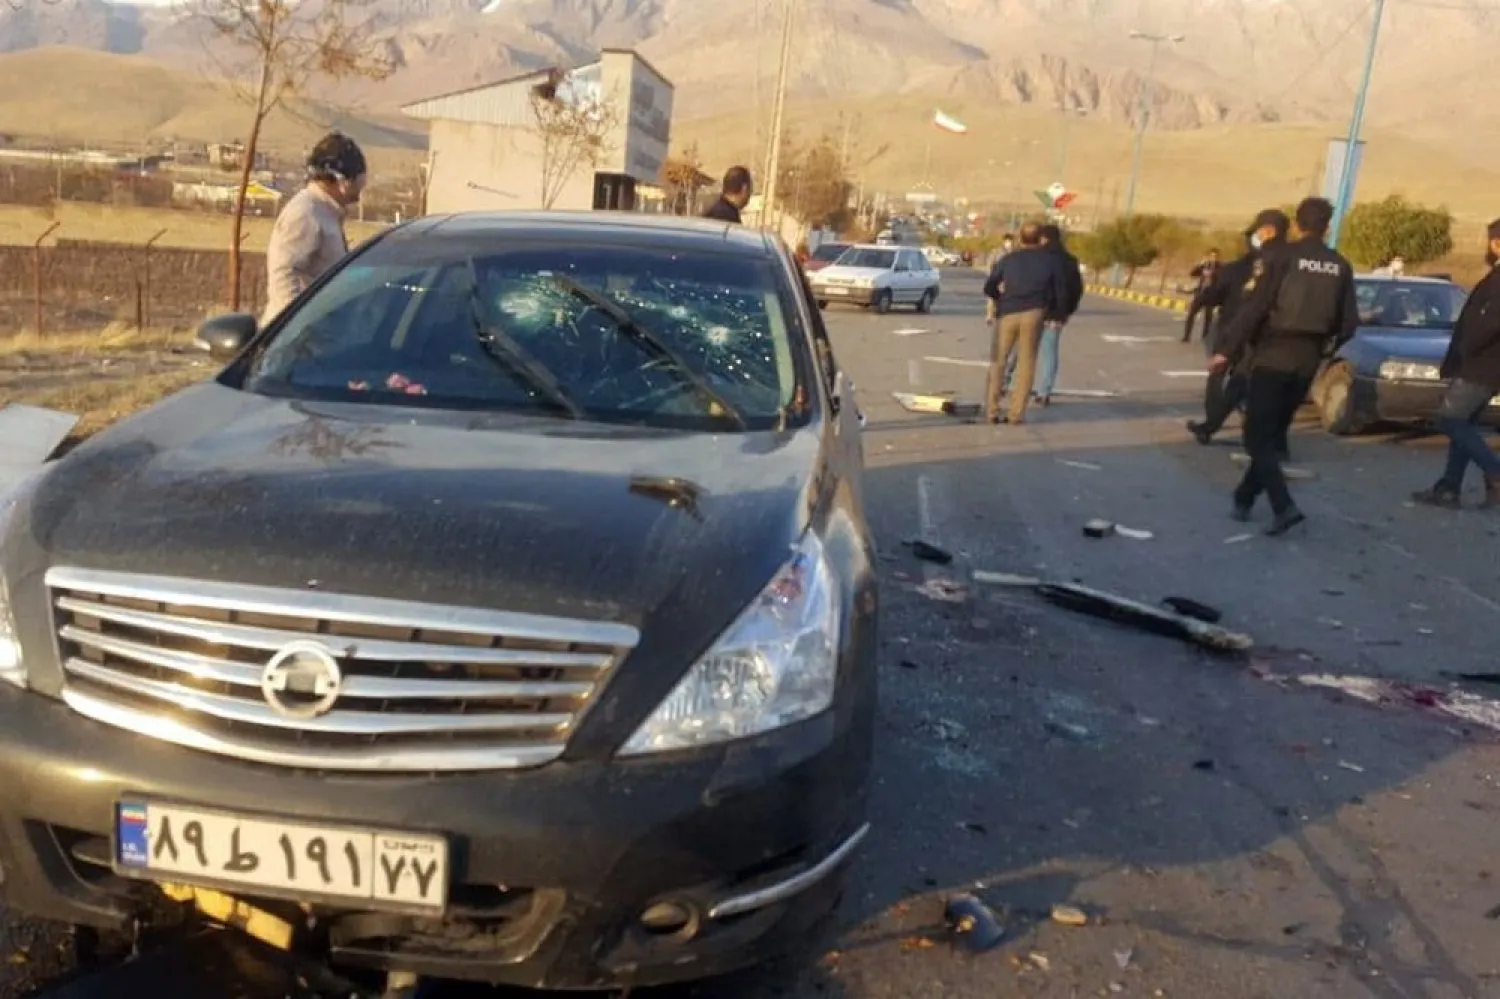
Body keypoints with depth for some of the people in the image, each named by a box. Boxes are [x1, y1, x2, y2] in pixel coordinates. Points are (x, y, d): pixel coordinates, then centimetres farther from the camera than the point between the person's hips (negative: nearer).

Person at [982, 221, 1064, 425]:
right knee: (1026, 363, 6)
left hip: (1007, 313, 1)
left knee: (998, 362, 9)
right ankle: (1017, 413, 2)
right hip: (1034, 313, -1)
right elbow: (1060, 292, 7)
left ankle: (991, 411, 3)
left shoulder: (1008, 259, 12)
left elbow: (989, 288, 9)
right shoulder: (1050, 259, 9)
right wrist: (1054, 312, 25)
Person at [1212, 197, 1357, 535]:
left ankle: (1284, 506, -16)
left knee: (1257, 437, -2)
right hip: (1307, 361, 5)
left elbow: (1255, 306, -14)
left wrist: (1226, 348, -12)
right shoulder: (1341, 267, 6)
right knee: (1271, 435, 17)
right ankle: (1244, 499, 22)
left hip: (1273, 355, -5)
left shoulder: (1282, 255, -7)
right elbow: (1348, 324, 6)